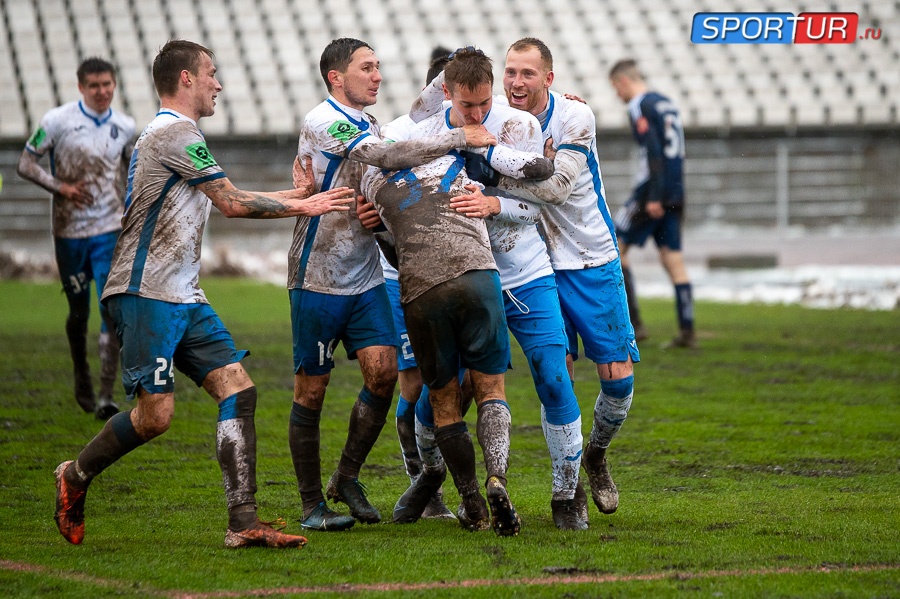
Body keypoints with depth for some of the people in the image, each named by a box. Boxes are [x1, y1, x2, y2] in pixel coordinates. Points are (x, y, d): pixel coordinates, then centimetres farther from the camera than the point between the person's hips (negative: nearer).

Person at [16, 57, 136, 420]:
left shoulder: (125, 127, 5)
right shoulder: (58, 120, -6)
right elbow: (25, 164, -3)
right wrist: (61, 187, -16)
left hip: (111, 230, 1)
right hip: (69, 230, -1)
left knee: (113, 310, -12)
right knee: (78, 311, 10)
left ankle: (106, 397, -13)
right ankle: (81, 378, 35)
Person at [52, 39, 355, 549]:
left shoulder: (175, 134, 21)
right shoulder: (174, 132, -11)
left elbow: (224, 200, 29)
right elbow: (233, 203, -12)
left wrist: (295, 194, 27)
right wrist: (303, 206, -1)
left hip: (183, 296, 10)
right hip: (146, 295, -10)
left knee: (238, 387, -3)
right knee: (156, 414, -12)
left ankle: (244, 522, -7)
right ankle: (75, 477, 13)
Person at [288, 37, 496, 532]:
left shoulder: (369, 127, 14)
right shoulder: (321, 122, -14)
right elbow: (389, 157, -25)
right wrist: (458, 138, -23)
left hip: (365, 278, 7)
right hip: (317, 280, -7)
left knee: (383, 370, -7)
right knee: (311, 390, -1)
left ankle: (347, 477, 10)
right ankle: (312, 504, 8)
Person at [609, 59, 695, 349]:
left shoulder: (640, 107, -9)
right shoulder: (667, 103, 17)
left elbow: (653, 150, -19)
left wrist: (653, 197, -21)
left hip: (653, 194, -8)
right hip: (675, 194, 8)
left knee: (616, 247, 2)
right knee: (673, 261, 7)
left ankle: (632, 324, -3)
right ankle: (687, 332, 2)